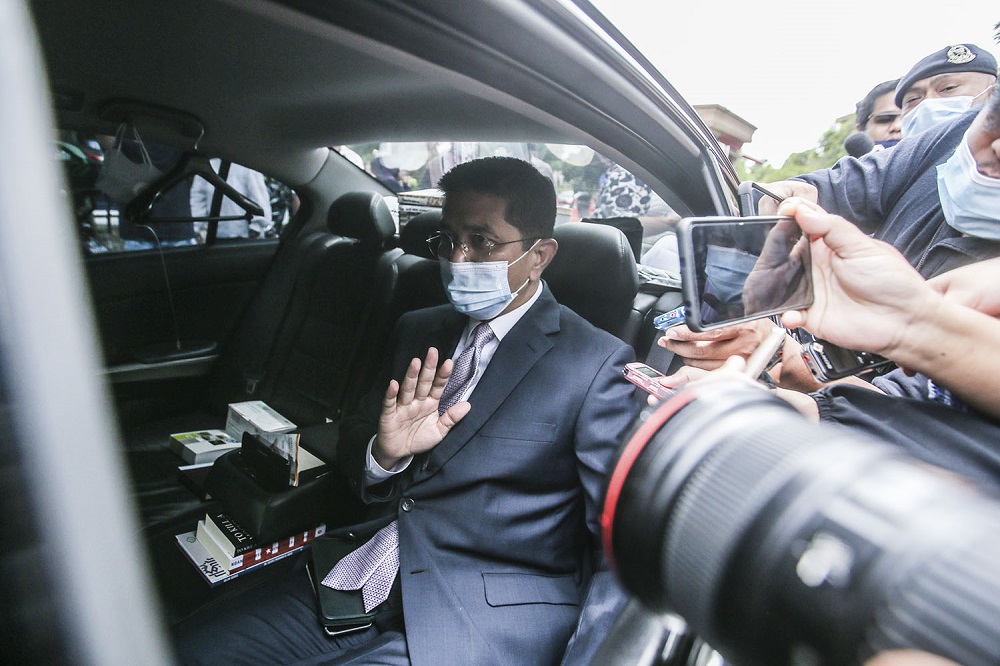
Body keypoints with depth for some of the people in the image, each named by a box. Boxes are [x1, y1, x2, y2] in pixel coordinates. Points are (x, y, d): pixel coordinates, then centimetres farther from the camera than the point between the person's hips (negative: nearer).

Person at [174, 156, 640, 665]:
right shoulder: (419, 331, 10)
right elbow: (351, 446, 13)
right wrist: (382, 453, -11)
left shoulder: (597, 363, -10)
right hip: (373, 581, 6)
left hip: (492, 619, -6)